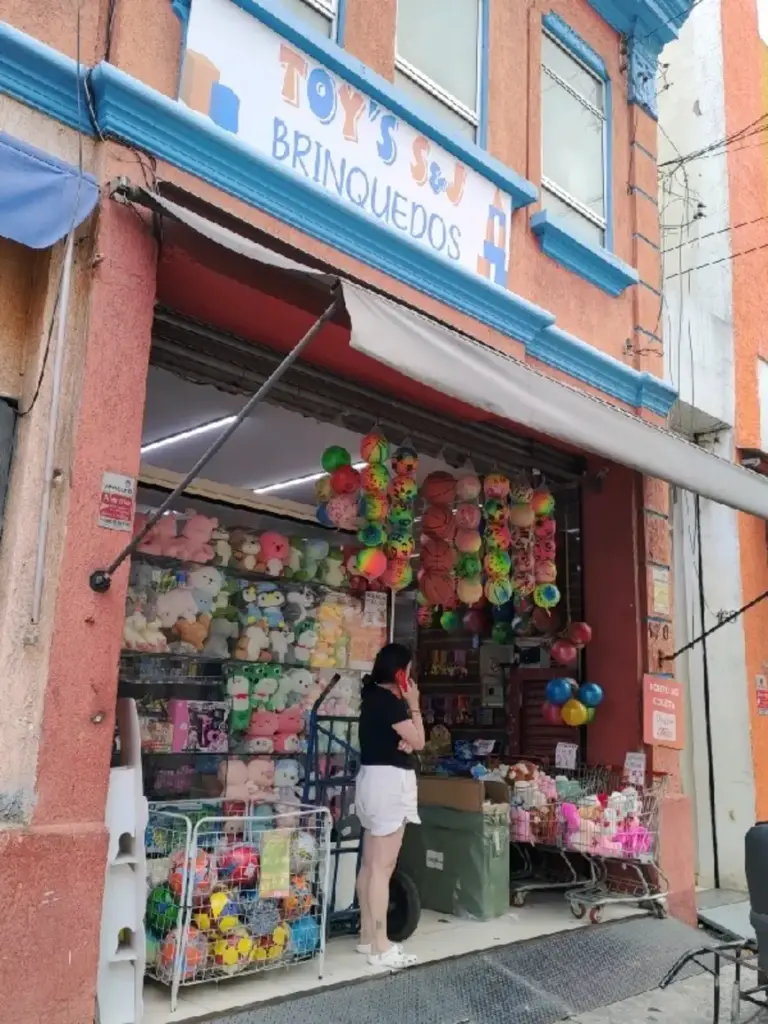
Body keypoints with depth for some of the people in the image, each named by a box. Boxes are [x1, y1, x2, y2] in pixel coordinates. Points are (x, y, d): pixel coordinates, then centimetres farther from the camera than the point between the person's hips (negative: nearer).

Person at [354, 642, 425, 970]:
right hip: (389, 783, -10)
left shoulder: (374, 696, 13)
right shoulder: (389, 701, -17)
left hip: (375, 780, 10)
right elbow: (418, 741, -12)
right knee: (383, 867, -6)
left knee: (370, 864, 13)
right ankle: (380, 947, -2)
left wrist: (403, 741, -6)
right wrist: (414, 705, -4)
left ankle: (367, 936, 21)